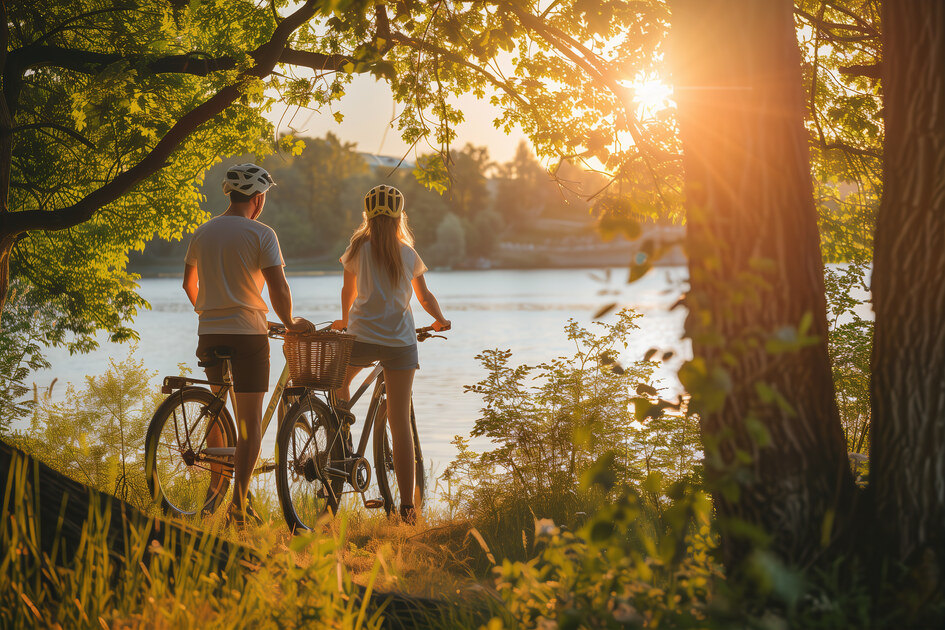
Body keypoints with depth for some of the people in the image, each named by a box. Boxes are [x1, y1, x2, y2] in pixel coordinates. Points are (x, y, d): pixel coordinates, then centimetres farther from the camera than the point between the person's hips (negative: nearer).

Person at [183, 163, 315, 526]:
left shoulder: (203, 233, 9)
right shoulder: (261, 234, -8)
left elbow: (189, 283, 21)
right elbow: (278, 289, -14)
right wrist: (289, 322, 2)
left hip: (210, 333, 5)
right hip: (248, 333, -5)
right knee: (250, 421, 0)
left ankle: (214, 488, 21)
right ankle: (239, 503, -4)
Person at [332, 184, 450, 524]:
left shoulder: (359, 248, 4)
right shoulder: (409, 255, 9)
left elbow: (348, 291, 15)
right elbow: (425, 297, 15)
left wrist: (344, 320, 32)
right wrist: (440, 319, 33)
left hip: (363, 336, -2)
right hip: (402, 343, 2)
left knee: (340, 379, 30)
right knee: (401, 424, 2)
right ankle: (408, 505, 0)